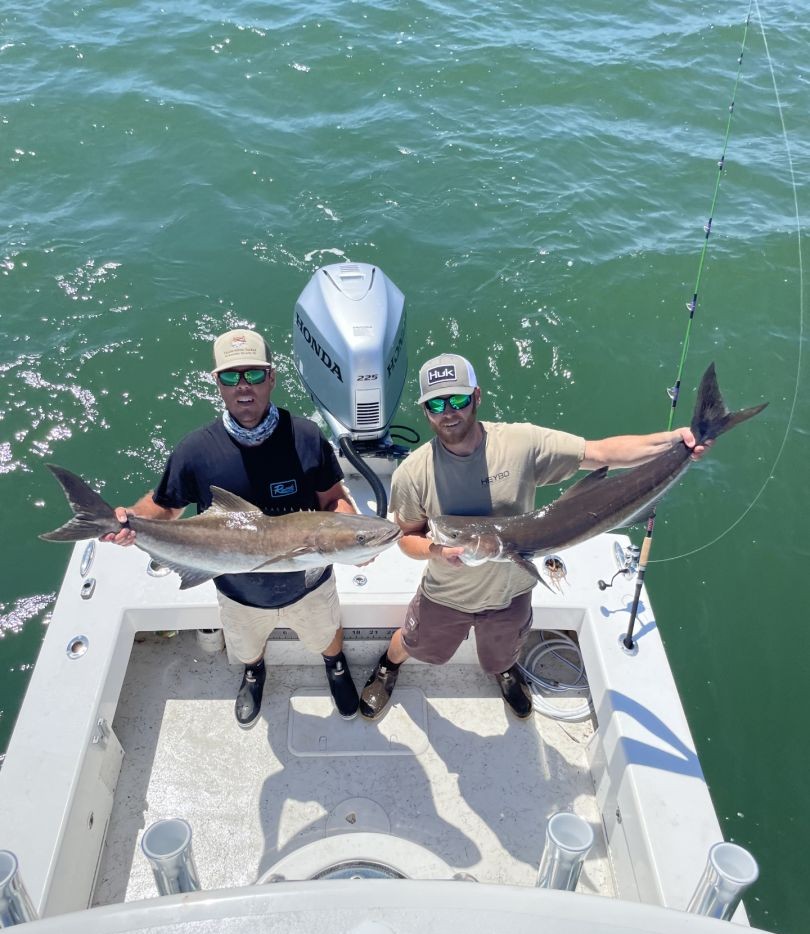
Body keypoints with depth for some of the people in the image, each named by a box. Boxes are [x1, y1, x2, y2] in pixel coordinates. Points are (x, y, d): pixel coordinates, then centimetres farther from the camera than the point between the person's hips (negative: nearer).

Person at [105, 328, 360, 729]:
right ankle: (253, 673, 71)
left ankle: (335, 665, 69)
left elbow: (333, 498, -12)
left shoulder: (305, 437, -25)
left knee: (327, 634, 31)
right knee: (247, 646, 33)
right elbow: (164, 505, -9)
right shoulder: (196, 450, -24)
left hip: (308, 581, 0)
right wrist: (131, 519, -31)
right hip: (239, 591, 1)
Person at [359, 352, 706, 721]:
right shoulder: (411, 474, -26)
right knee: (412, 644, 29)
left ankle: (505, 670, 72)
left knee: (503, 655, 33)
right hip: (445, 596, -1)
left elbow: (600, 453, -27)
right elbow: (407, 536, -11)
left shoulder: (523, 443, -27)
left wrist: (673, 439, -38)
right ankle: (389, 665, 66)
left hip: (510, 592, 1)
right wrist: (435, 550, -33)